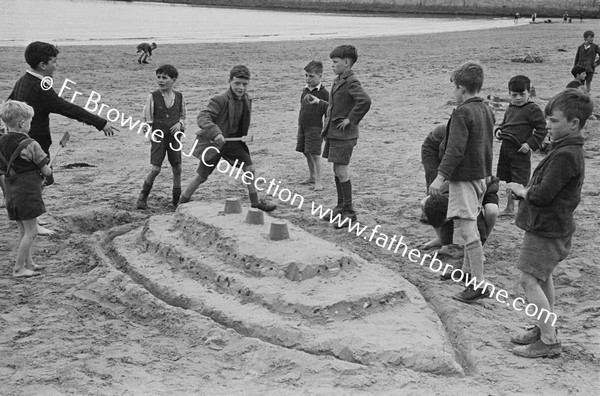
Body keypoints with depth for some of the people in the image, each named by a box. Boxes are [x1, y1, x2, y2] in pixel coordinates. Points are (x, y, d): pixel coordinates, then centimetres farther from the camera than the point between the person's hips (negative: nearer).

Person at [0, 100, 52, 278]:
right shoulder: (31, 145, -17)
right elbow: (46, 171, -10)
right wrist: (48, 171, 10)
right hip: (28, 193, -8)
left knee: (23, 230, 17)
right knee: (31, 231, 1)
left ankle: (28, 263, 25)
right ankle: (18, 268, 3)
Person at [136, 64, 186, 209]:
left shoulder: (179, 97, 2)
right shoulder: (152, 97, -5)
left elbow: (183, 116, 15)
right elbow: (147, 120, -2)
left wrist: (180, 123, -6)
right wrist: (151, 135, -12)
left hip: (174, 137, 3)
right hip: (159, 137, -3)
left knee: (177, 168, 5)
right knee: (155, 169, -9)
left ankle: (177, 200, 21)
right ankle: (143, 197, 10)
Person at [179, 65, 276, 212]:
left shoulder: (247, 101, 3)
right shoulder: (220, 100, -22)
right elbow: (202, 117, -31)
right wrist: (215, 132, -44)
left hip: (233, 141, 6)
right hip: (213, 143, -6)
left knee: (250, 169, 0)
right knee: (201, 176, 3)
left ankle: (255, 202, 15)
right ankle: (182, 203, 21)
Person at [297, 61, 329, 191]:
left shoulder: (324, 93, -10)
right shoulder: (305, 90, 8)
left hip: (315, 127, -7)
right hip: (303, 126, 7)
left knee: (315, 154, -9)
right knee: (306, 153, 14)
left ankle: (318, 181, -2)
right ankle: (312, 176, 29)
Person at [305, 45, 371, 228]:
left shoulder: (351, 82, -15)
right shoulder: (338, 81, 15)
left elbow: (365, 101, -31)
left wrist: (351, 120, -24)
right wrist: (319, 102, 18)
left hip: (343, 133, -9)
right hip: (332, 132, 9)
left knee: (341, 171, -8)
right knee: (337, 170, 15)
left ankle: (349, 212, -1)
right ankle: (341, 206, 26)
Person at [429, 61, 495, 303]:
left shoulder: (462, 113, -17)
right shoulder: (487, 110, 10)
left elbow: (455, 149, -23)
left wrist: (441, 176, -22)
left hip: (464, 177, -10)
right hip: (481, 174, 10)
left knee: (467, 229, -9)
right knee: (470, 226, 22)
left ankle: (479, 283, -9)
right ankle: (468, 270, 36)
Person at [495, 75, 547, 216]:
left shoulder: (533, 109, -12)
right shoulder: (510, 109, 11)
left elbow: (541, 130, -13)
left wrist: (530, 144, -19)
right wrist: (499, 130, 6)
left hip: (520, 151, -8)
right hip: (505, 148, 8)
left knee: (521, 182, -6)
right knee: (509, 180, 17)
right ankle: (509, 208, 29)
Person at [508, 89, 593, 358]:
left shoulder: (565, 156, -23)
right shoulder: (569, 151, 10)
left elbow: (542, 195, -25)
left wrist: (522, 191, -6)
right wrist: (526, 189, -2)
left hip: (548, 230, -11)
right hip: (548, 226, 11)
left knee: (530, 280, -8)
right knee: (543, 278, 19)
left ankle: (549, 341, -5)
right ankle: (545, 328, 31)